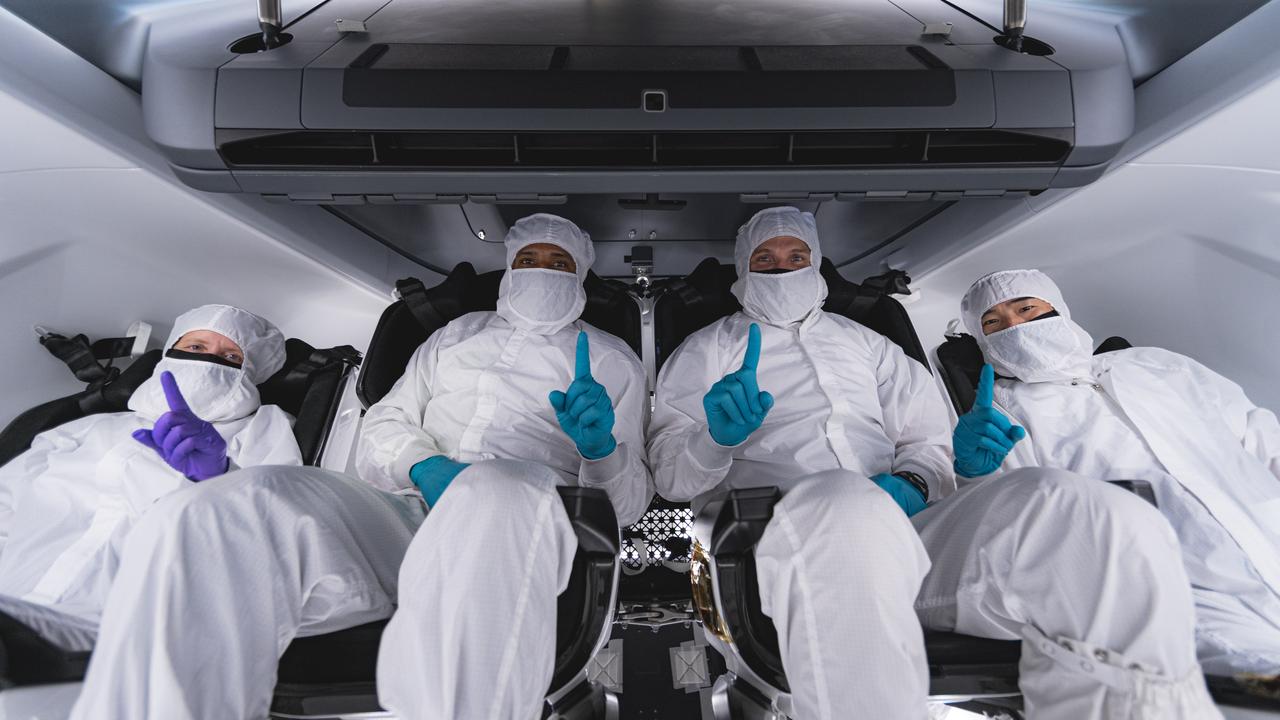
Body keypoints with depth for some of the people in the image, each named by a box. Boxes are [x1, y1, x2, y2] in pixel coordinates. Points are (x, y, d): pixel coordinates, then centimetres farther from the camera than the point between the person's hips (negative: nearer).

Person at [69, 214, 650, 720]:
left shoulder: (611, 360, 23)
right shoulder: (456, 335, 29)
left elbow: (629, 500, 17)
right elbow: (380, 430, 21)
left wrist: (603, 449, -8)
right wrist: (423, 466, -3)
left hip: (518, 517, -2)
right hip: (406, 509, 3)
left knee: (497, 493, -42)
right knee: (202, 522, -25)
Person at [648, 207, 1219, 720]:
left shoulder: (861, 341, 29)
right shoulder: (707, 350, 19)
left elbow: (927, 437, 24)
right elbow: (669, 472, 9)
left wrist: (911, 481, -1)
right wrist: (715, 441, -15)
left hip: (903, 528, 4)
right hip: (793, 535, -3)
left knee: (1092, 518, -24)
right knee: (848, 508, -41)